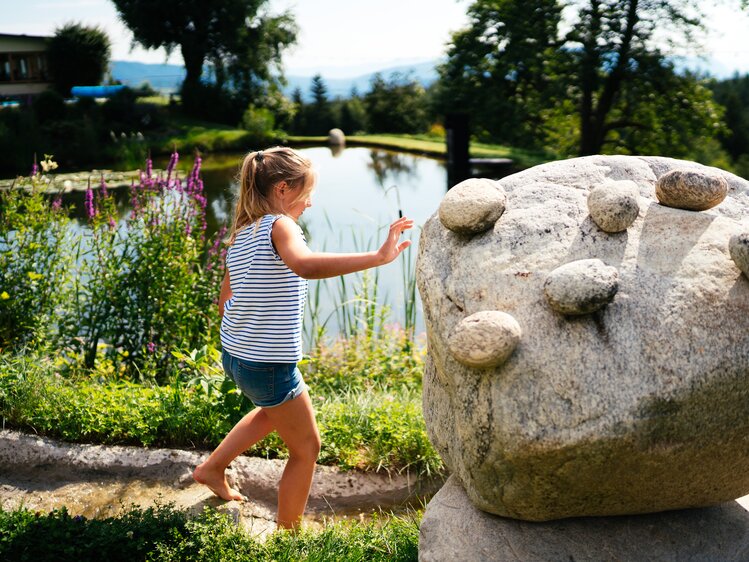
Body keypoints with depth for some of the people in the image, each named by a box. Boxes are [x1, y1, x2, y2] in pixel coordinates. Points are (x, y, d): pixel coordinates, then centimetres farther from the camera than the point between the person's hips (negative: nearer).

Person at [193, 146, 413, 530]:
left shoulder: (241, 233, 7)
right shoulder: (279, 226, -19)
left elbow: (225, 302, 14)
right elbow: (305, 265, -43)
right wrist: (379, 256, -45)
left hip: (234, 355, 9)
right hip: (269, 366, -9)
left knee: (275, 409, 37)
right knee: (307, 448, 12)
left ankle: (212, 468, 45)